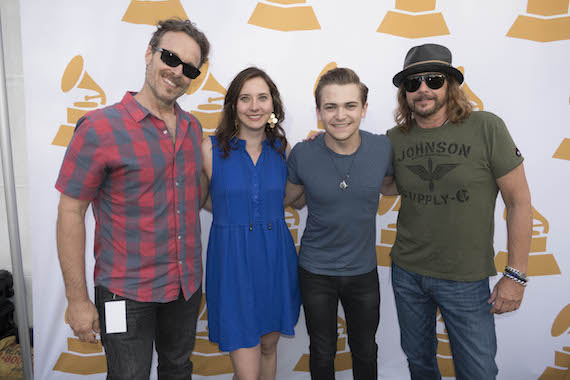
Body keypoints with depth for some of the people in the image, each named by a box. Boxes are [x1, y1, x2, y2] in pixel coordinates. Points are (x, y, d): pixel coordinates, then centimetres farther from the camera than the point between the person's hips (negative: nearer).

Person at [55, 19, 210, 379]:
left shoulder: (193, 127, 4)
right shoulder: (100, 127, -14)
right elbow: (71, 213, -13)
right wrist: (77, 299, -12)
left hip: (187, 284, 6)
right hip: (128, 294, -5)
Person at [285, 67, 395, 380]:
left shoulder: (383, 148, -14)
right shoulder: (303, 154, -17)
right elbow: (288, 198, 1)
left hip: (363, 271, 2)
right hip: (316, 272, -1)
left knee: (365, 352, 23)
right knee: (322, 354, 20)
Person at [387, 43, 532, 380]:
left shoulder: (486, 128, -12)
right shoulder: (395, 139, -3)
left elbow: (519, 200, -9)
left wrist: (516, 275, -10)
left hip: (466, 280, -2)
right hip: (407, 273, 3)